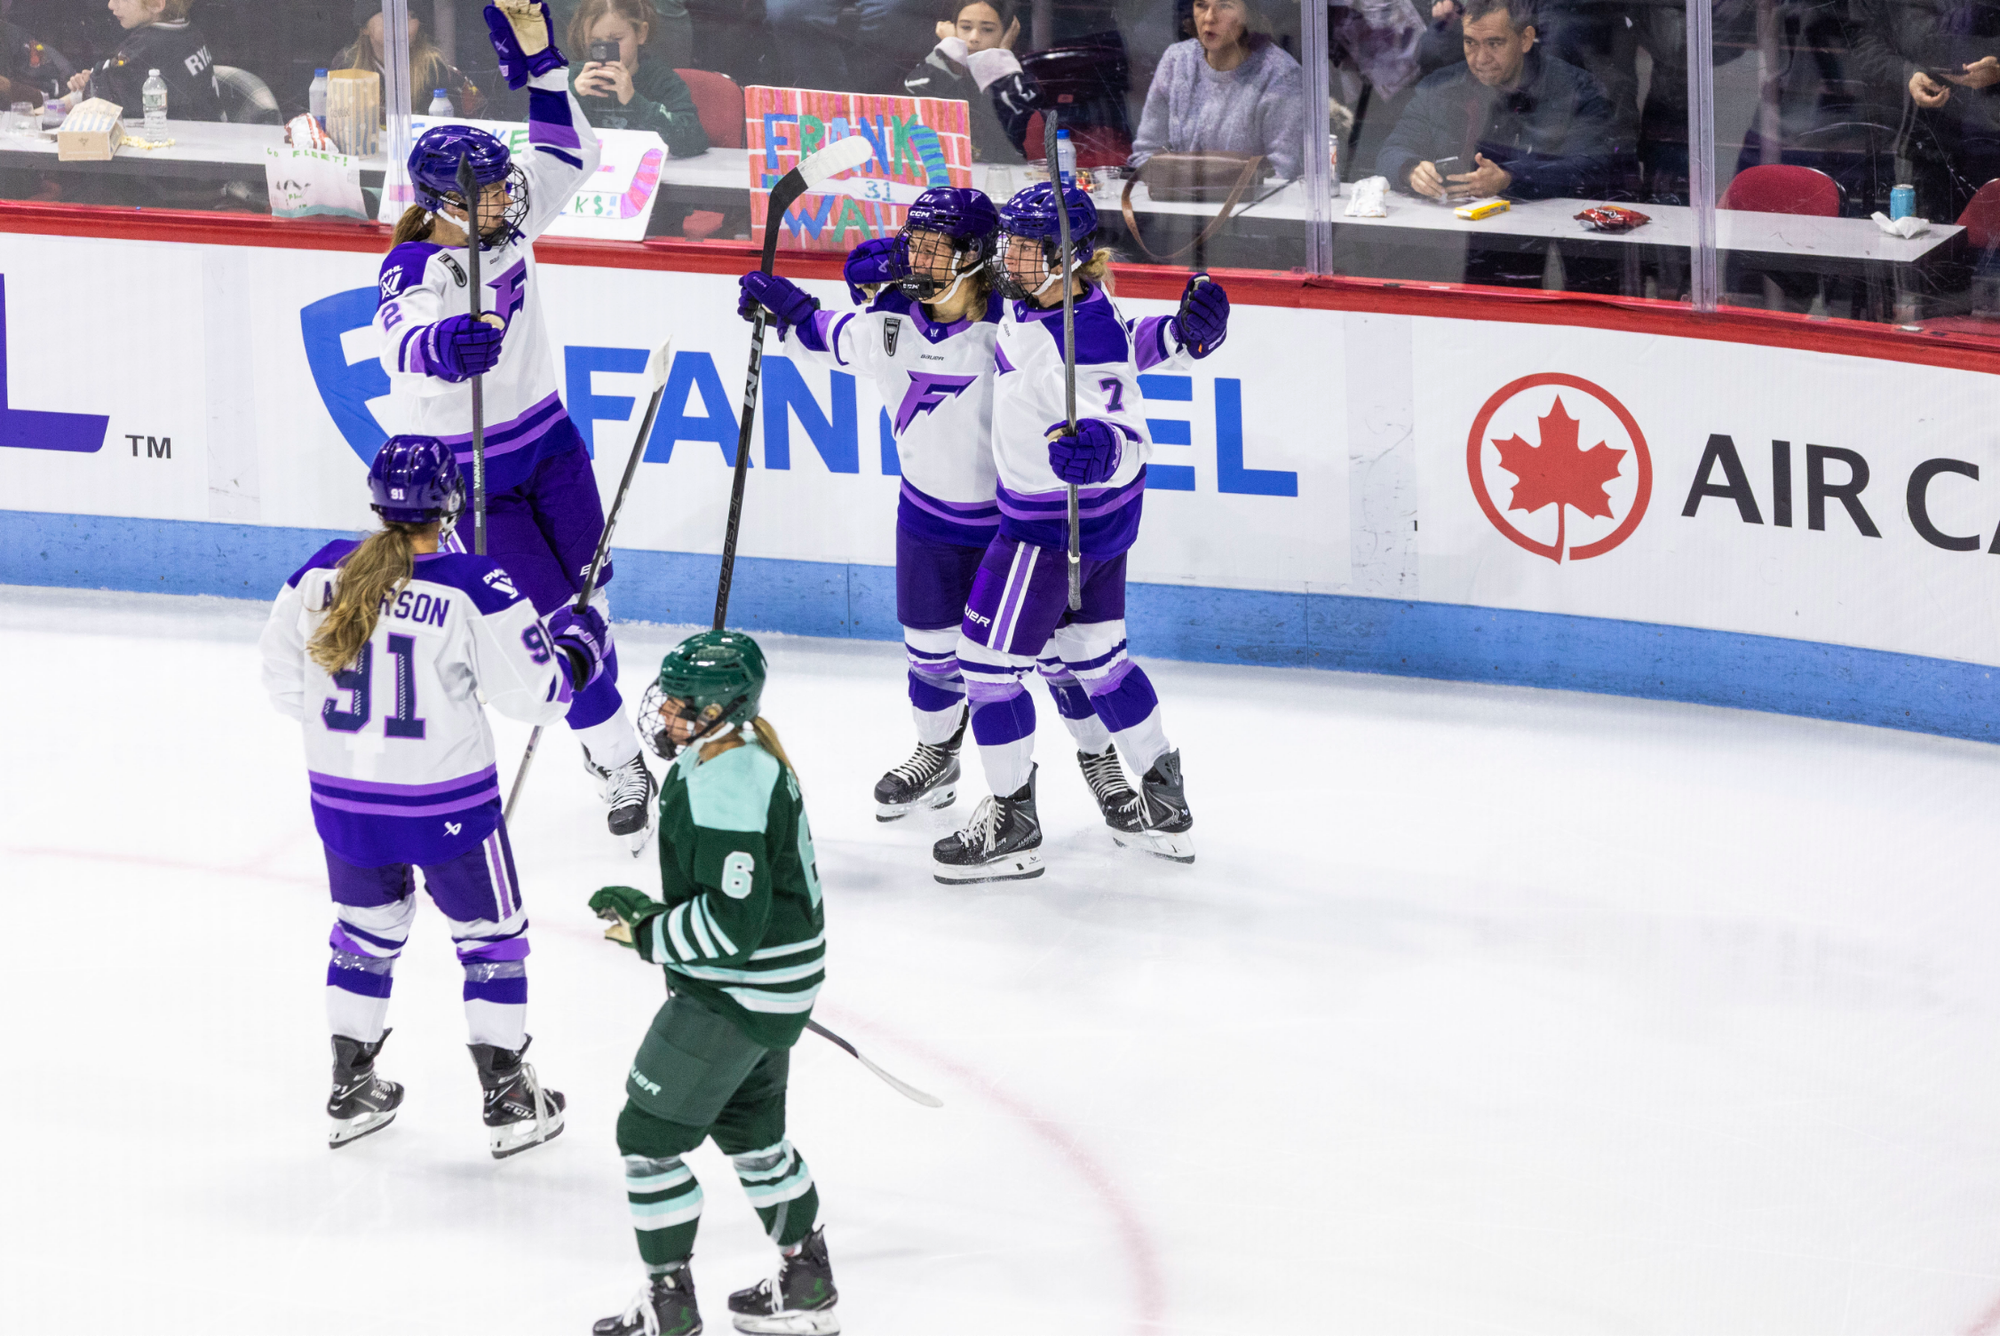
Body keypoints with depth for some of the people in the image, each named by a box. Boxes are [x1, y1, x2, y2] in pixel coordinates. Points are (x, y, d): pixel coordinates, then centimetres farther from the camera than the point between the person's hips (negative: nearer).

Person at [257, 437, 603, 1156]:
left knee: (367, 928, 24)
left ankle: (351, 1093, 30)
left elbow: (283, 676, 5)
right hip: (446, 801, -4)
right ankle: (508, 1103, 18)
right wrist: (576, 645, 7)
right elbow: (535, 691, -13)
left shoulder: (321, 574, -6)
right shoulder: (476, 590, -19)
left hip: (343, 794, 4)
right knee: (490, 935, 14)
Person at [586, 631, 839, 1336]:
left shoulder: (722, 788, -27)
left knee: (649, 1133, -2)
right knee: (749, 1129, 24)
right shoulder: (752, 755, 7)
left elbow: (731, 923, -29)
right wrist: (658, 915, 16)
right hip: (778, 984, 11)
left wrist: (648, 934, -17)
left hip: (736, 996, -11)